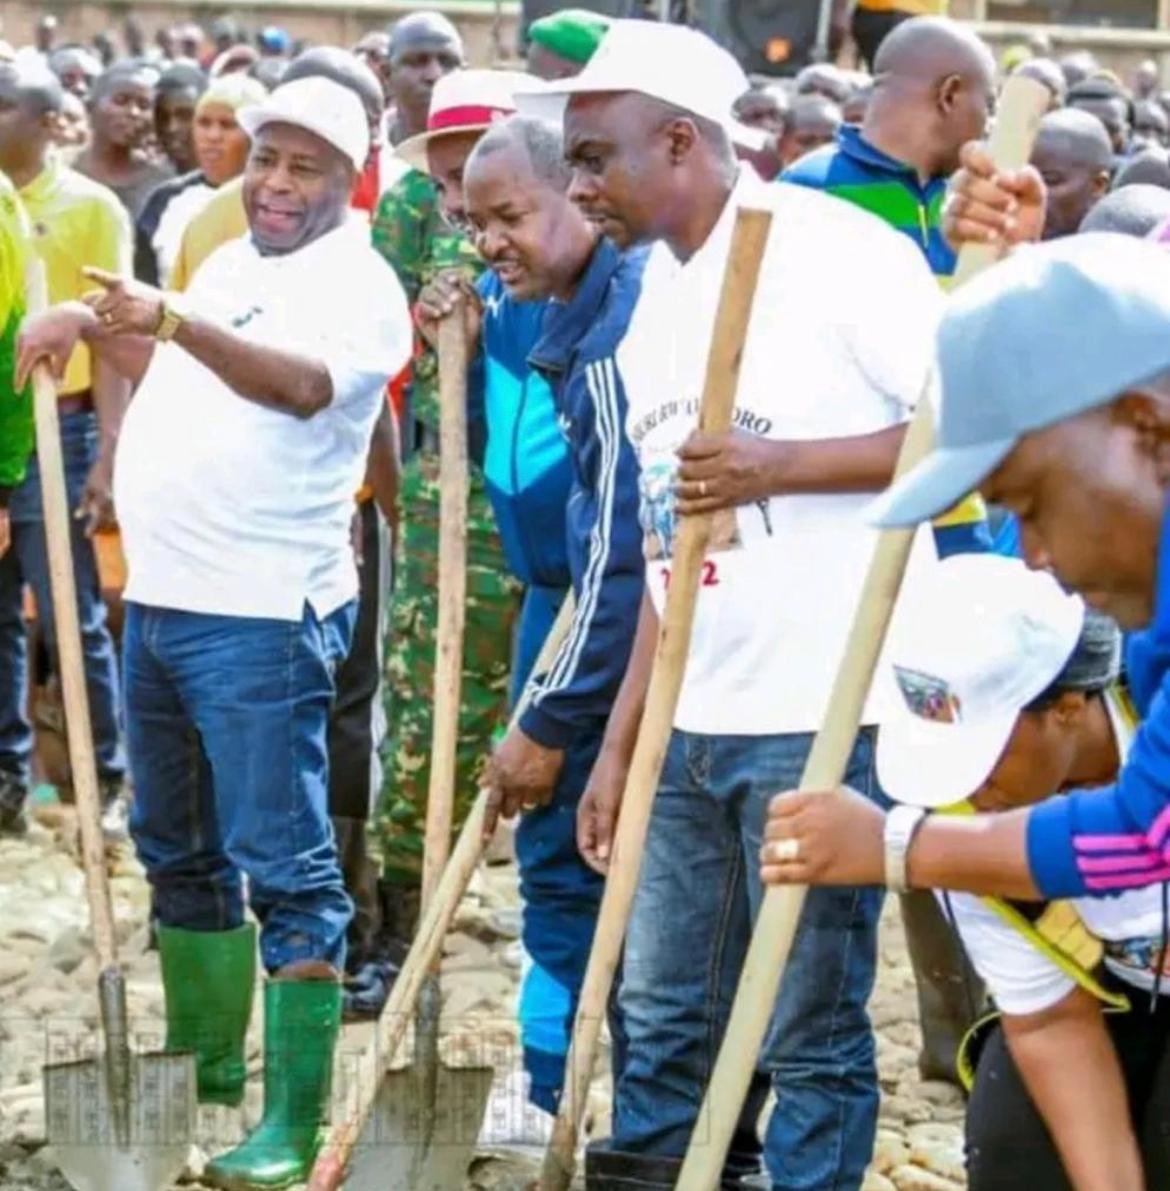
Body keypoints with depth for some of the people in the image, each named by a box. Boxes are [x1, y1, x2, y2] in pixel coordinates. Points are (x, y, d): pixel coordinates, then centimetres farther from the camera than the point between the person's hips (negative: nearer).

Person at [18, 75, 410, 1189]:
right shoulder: (227, 263, 15)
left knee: (284, 869, -8)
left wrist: (174, 320, -42)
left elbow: (304, 384, -31)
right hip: (160, 600, 9)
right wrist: (91, 324, 18)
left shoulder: (359, 285, -11)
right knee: (177, 849, 18)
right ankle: (205, 1060, 32)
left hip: (260, 617, -9)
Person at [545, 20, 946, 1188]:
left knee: (811, 1032, 1)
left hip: (823, 718, -8)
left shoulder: (838, 249, -10)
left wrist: (782, 463, -20)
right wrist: (618, 744, 16)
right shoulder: (655, 301, 15)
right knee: (661, 1017, 13)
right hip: (693, 725, 8)